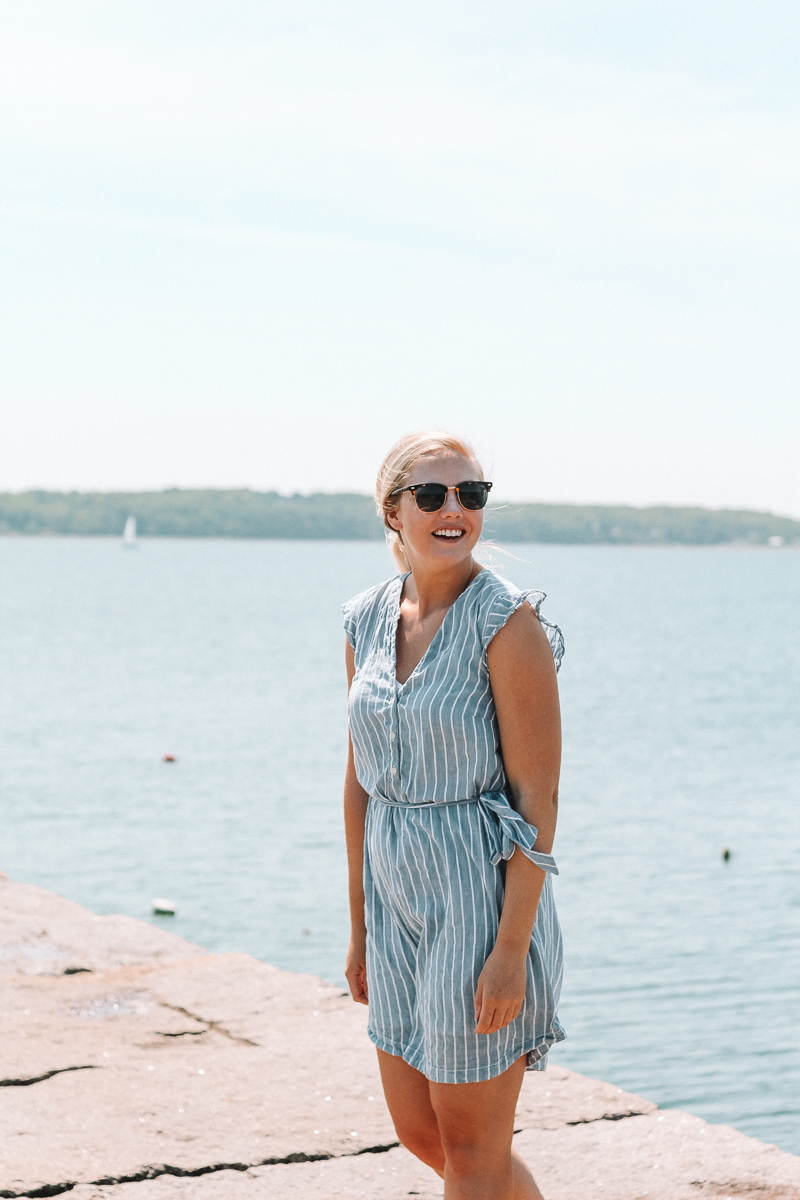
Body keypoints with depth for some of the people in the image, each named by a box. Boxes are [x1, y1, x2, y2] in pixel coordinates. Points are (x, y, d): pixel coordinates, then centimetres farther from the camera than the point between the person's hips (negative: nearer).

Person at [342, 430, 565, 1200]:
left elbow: (537, 795, -16)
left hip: (485, 893, -7)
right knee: (418, 1130, 16)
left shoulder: (508, 622, -15)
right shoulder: (367, 620, 5)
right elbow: (361, 780, 12)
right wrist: (360, 928, 14)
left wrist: (512, 947, -20)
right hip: (399, 891, 7)